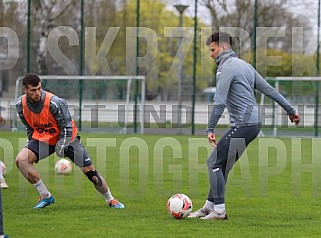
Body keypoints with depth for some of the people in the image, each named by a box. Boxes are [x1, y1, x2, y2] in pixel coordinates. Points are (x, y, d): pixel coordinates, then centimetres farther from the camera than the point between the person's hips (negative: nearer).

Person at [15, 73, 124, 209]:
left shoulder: (55, 102, -28)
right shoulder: (21, 105, -13)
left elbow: (67, 128, -19)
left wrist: (61, 145, -27)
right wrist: (31, 145, 5)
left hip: (67, 137, -3)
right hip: (42, 139, 3)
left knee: (90, 171, -6)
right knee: (21, 159, -23)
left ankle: (110, 200, 21)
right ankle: (45, 196, -12)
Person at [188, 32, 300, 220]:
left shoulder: (227, 67, -10)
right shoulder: (244, 65, 19)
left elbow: (219, 102, -19)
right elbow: (269, 89, 19)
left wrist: (210, 129, -19)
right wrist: (290, 110, 23)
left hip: (243, 125, -10)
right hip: (254, 123, 10)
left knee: (215, 163, -7)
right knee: (220, 165, 13)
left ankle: (219, 211, -8)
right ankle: (210, 207, 17)